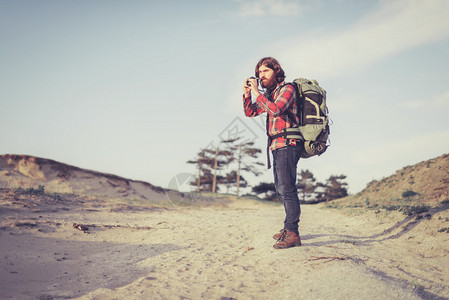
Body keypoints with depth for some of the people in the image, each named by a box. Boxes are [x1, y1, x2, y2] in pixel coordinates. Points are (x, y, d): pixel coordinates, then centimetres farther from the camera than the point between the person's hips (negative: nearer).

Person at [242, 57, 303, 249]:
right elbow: (250, 112, 22)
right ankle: (289, 229, 23)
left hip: (287, 144, -10)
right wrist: (247, 94, 6)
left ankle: (292, 233, -18)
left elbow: (275, 109, -24)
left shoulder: (287, 89, -6)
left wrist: (257, 93, -17)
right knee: (281, 190, 14)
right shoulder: (270, 94, 19)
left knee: (287, 188, -16)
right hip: (277, 147, 10)